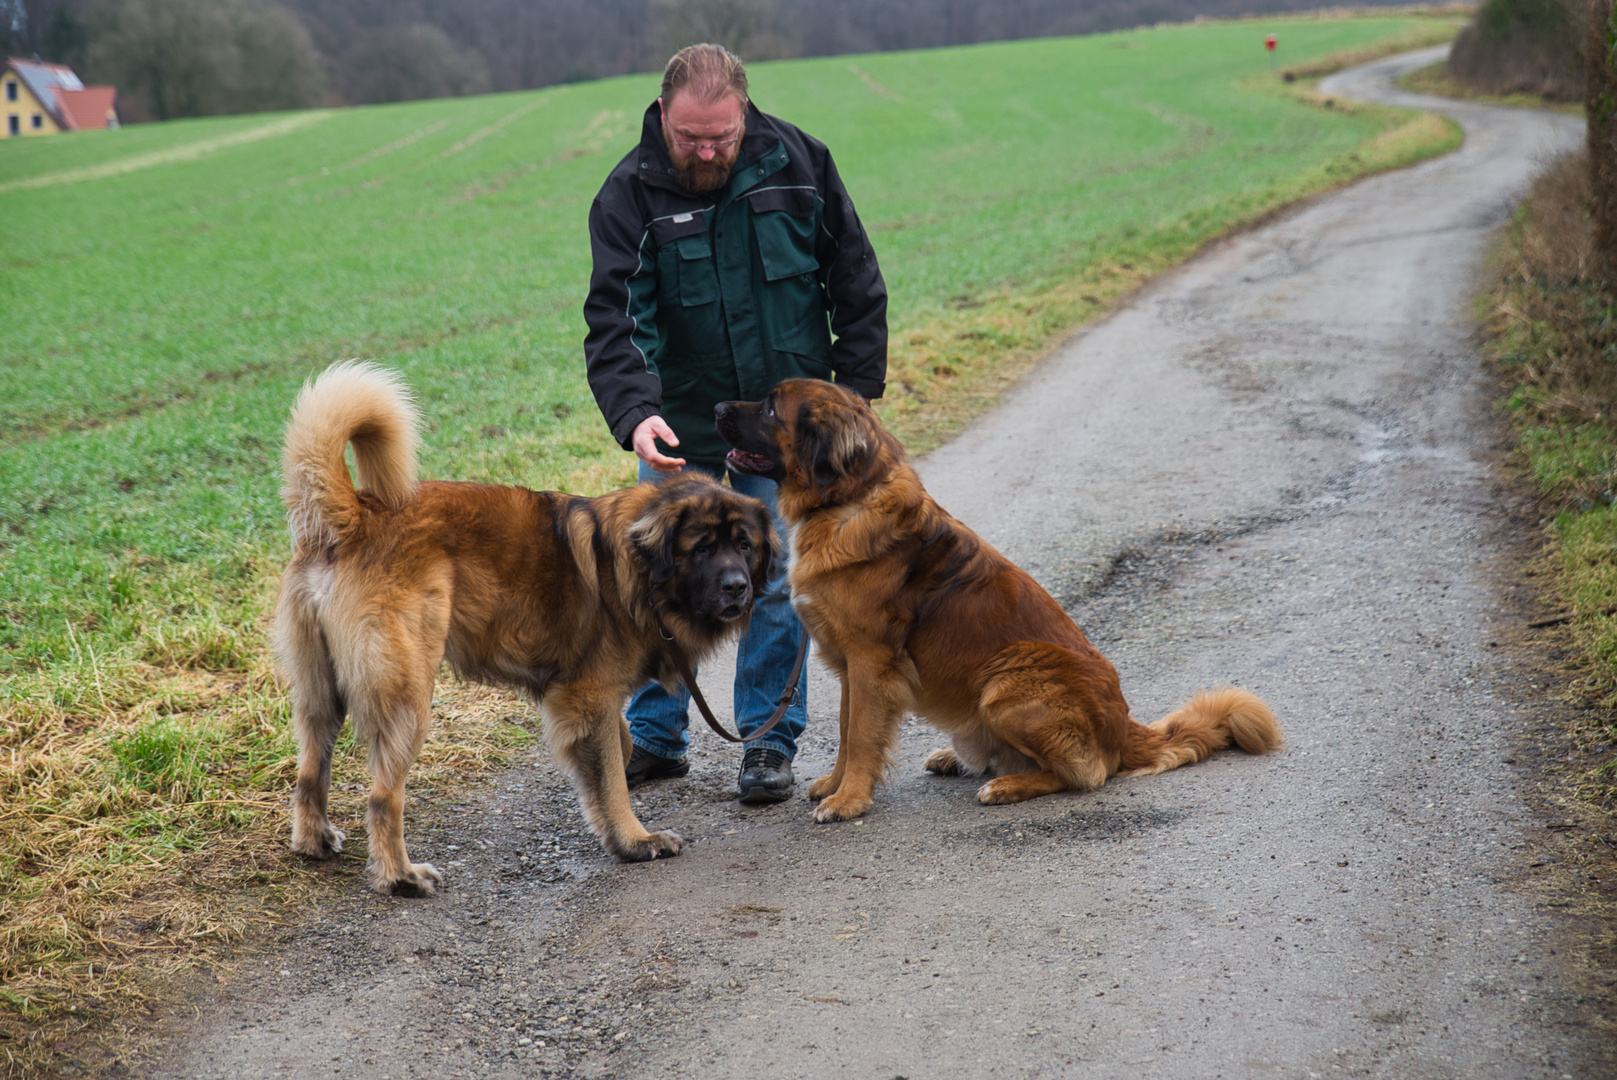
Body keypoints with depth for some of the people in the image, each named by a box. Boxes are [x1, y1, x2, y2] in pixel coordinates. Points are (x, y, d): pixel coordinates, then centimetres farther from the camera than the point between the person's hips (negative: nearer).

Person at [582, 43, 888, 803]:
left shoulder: (796, 163, -8)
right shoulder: (630, 195, -12)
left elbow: (857, 284, 1)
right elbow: (615, 320, -21)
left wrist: (854, 394, -1)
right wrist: (635, 415, -37)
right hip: (680, 419, 0)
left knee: (776, 580, 1)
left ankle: (770, 743, 13)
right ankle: (655, 738, 21)